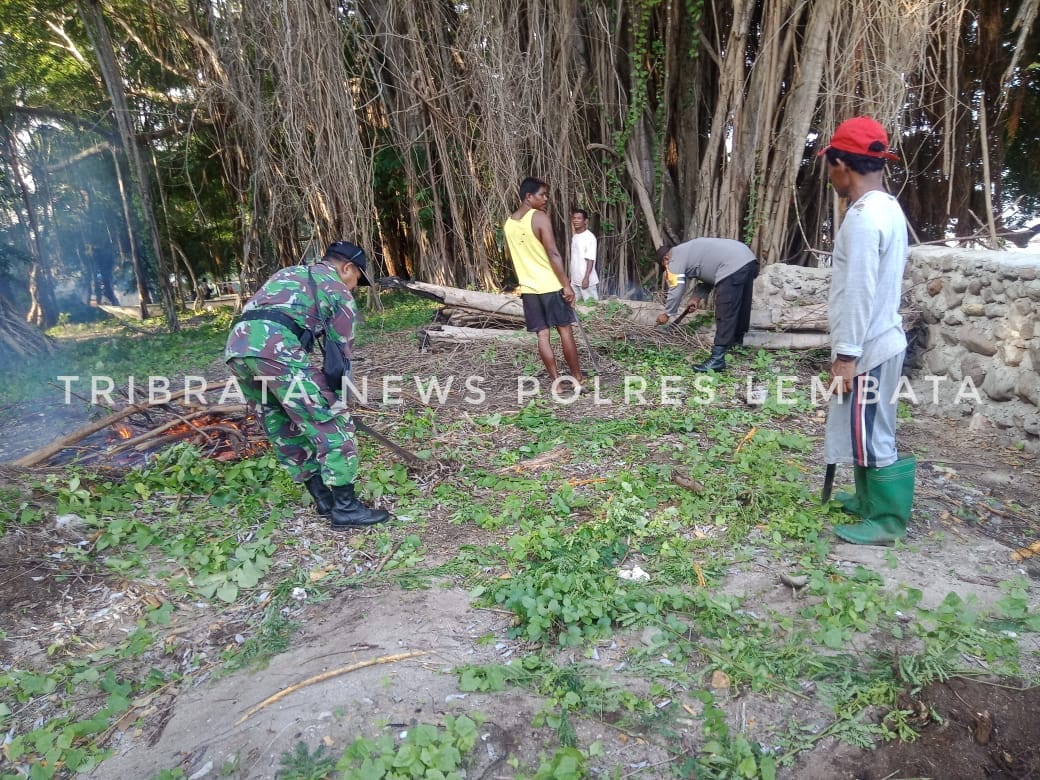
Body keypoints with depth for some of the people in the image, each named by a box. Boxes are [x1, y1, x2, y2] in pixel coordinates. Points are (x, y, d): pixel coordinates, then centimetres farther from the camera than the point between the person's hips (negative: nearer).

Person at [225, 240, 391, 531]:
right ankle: (346, 508, 4)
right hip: (274, 348, -8)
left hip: (236, 346, 8)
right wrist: (335, 402, 25)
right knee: (331, 425, 1)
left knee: (284, 430, 17)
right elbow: (341, 353, 14)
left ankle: (324, 500, 24)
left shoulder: (289, 274, 35)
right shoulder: (339, 292, 14)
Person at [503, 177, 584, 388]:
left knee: (542, 334, 6)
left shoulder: (508, 223, 9)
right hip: (550, 285, -6)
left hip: (528, 287, 6)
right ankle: (577, 378, 13)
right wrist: (566, 284, -15)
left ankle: (556, 381, 7)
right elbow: (553, 254, -18)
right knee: (565, 330, 5)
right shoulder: (540, 217, -13)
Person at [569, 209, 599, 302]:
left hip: (586, 280, -8)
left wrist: (586, 278, -23)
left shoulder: (590, 237, -12)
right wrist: (571, 277, 15)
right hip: (574, 280, 8)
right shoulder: (574, 237, 12)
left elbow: (590, 260, -17)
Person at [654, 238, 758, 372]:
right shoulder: (687, 251, 29)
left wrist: (667, 314, 11)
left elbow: (676, 290, -1)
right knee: (741, 307, 25)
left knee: (725, 314, -9)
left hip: (733, 267, -10)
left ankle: (717, 359, -11)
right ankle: (737, 342, 43)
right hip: (749, 260, 10)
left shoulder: (676, 259, 2)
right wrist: (697, 298, 26)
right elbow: (709, 272, 33)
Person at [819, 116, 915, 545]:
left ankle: (887, 521, 12)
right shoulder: (887, 208, 11)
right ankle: (869, 500, 33)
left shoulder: (864, 216, -20)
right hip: (877, 342, 10)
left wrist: (846, 354, -19)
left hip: (867, 348, -10)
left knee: (872, 436, 0)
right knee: (866, 431, 20)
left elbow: (859, 293, -23)